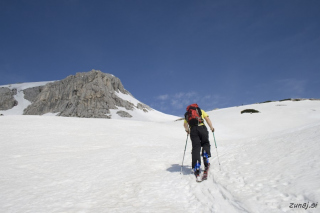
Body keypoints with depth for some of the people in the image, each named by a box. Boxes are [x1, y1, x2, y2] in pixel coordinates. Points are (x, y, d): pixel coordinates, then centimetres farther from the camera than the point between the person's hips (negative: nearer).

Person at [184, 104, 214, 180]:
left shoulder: (187, 114, 29)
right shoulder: (201, 111, 24)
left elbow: (185, 124, 23)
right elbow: (207, 118, 11)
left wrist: (187, 130, 41)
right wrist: (211, 127, 20)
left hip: (193, 130, 1)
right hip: (202, 127, -1)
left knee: (196, 148, 0)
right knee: (205, 143, 18)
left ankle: (196, 168, -10)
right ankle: (206, 160, -4)